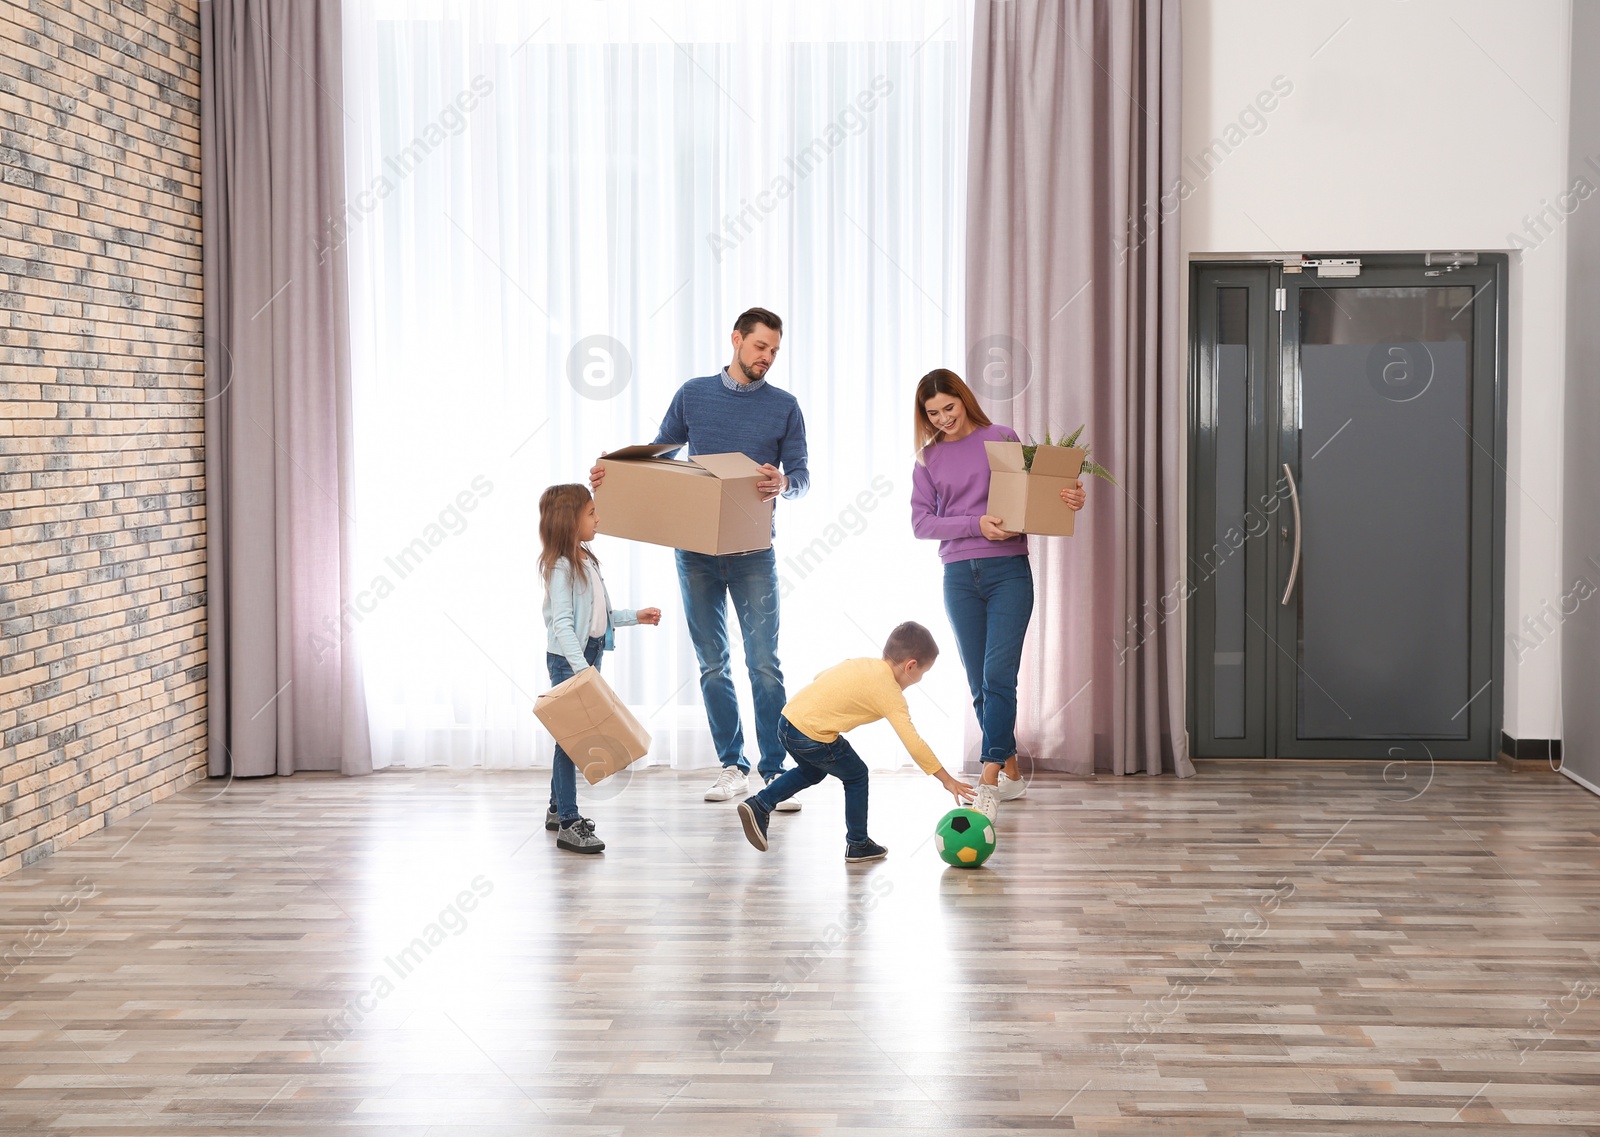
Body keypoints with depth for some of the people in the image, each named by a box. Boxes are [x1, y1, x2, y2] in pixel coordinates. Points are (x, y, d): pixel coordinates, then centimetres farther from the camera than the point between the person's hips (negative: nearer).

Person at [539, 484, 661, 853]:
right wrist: (580, 667, -30)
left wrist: (635, 617, 20)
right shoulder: (560, 566, -17)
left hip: (588, 656, 9)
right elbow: (562, 622, -23)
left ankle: (558, 808, 27)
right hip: (567, 660, -9)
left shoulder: (587, 560, 13)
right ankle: (568, 824, -9)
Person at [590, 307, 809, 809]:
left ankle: (775, 771, -2)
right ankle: (732, 766, 15)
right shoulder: (693, 394, 8)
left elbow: (801, 474, 0)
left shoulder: (784, 406, 4)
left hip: (753, 551, -2)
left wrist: (783, 484, -23)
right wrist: (613, 472, -4)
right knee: (712, 665, 6)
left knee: (764, 663, -7)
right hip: (697, 549, 2)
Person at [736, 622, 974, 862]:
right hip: (812, 735, -8)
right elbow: (913, 744, -12)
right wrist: (946, 779, -7)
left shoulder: (862, 663, 15)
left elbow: (820, 678, 24)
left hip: (787, 718, 8)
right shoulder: (890, 693, -8)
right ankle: (857, 845, 20)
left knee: (812, 771, 32)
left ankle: (759, 805, 24)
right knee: (856, 776, 12)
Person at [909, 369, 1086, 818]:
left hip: (1008, 570, -3)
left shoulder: (1002, 439, 5)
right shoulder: (929, 458, 10)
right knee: (979, 685, 7)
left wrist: (1070, 499, -14)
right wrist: (975, 524, -13)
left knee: (998, 676, -13)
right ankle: (1011, 773, 20)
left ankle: (988, 782, -14)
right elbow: (921, 522, 1)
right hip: (959, 575, 3)